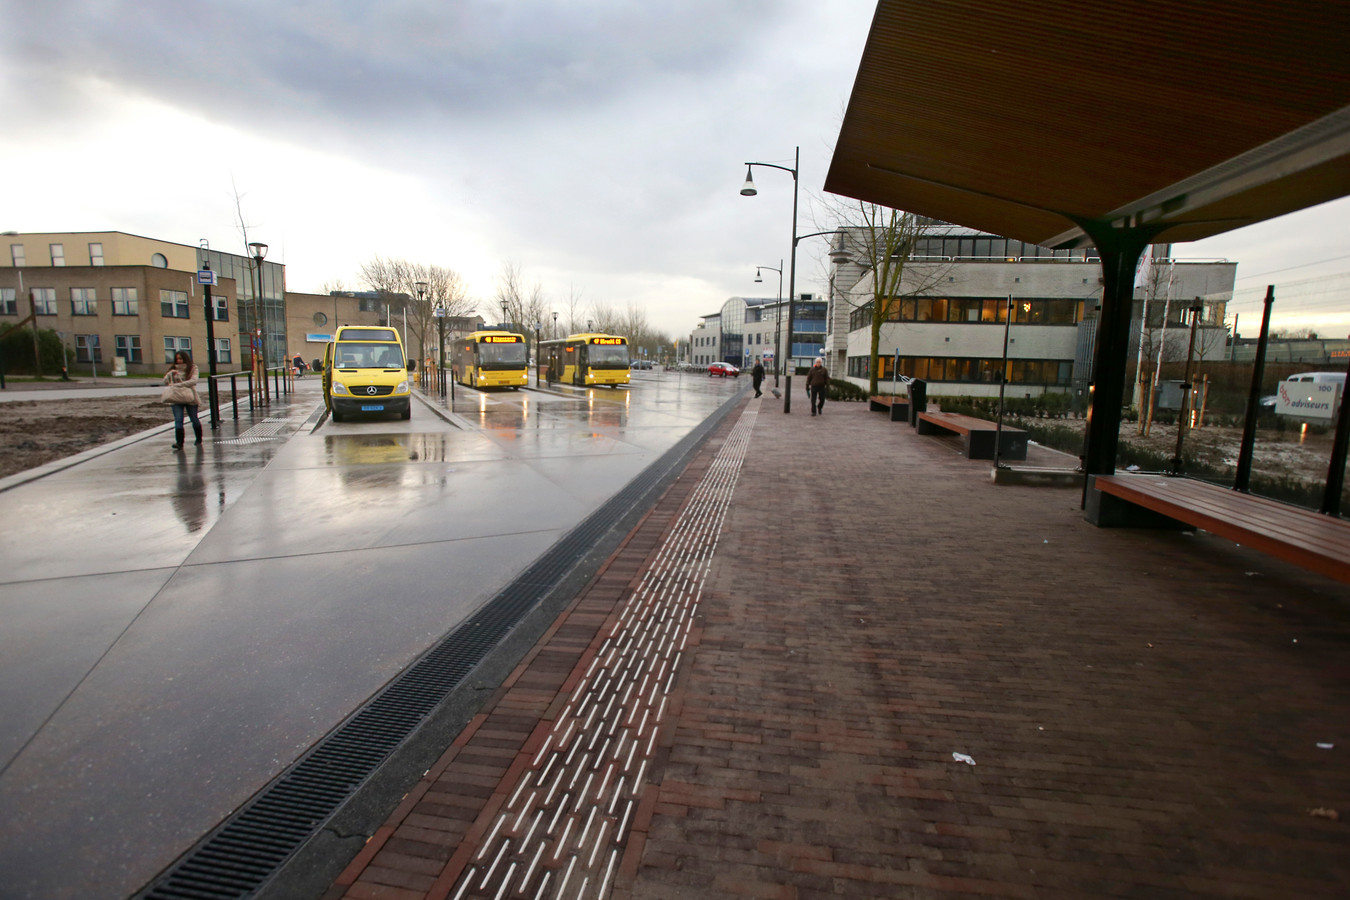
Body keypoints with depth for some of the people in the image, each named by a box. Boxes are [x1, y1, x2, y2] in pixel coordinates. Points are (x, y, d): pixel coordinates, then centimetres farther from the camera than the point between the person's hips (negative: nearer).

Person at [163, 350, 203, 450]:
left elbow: (194, 381, -14)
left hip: (190, 397, -2)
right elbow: (165, 381, 6)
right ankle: (179, 443, -15)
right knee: (178, 420, -9)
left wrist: (180, 384, -25)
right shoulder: (173, 370, 12)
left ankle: (199, 439, 26)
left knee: (194, 419, 7)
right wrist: (170, 374, -13)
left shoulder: (193, 369, 1)